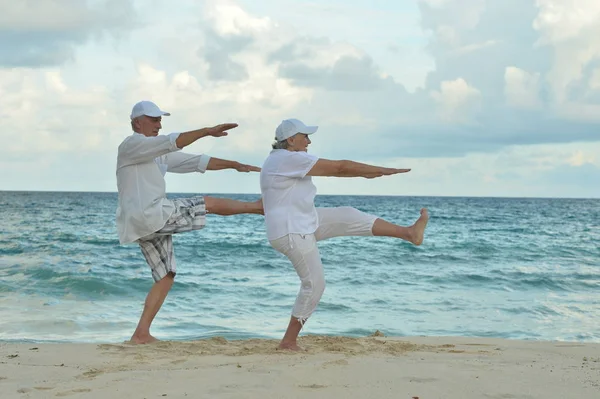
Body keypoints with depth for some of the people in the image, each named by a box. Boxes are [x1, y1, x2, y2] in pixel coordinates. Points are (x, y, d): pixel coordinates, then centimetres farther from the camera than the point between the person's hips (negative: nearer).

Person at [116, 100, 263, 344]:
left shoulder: (159, 155, 24)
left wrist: (235, 165, 14)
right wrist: (208, 131, -26)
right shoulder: (131, 145, -5)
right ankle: (261, 206, 20)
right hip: (149, 215, -10)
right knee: (210, 204, 1)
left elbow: (196, 162, 20)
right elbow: (171, 142, -21)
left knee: (165, 278, 9)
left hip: (150, 223, 10)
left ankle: (141, 334, 5)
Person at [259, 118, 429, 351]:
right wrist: (381, 170, -8)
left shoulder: (283, 160, 13)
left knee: (348, 216, 5)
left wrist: (366, 173, 17)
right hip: (291, 232, -10)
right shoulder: (291, 159, -19)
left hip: (303, 223, 10)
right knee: (314, 284, -6)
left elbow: (330, 170, 18)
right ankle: (288, 341, 3)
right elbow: (339, 167, -16)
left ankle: (409, 233, 5)